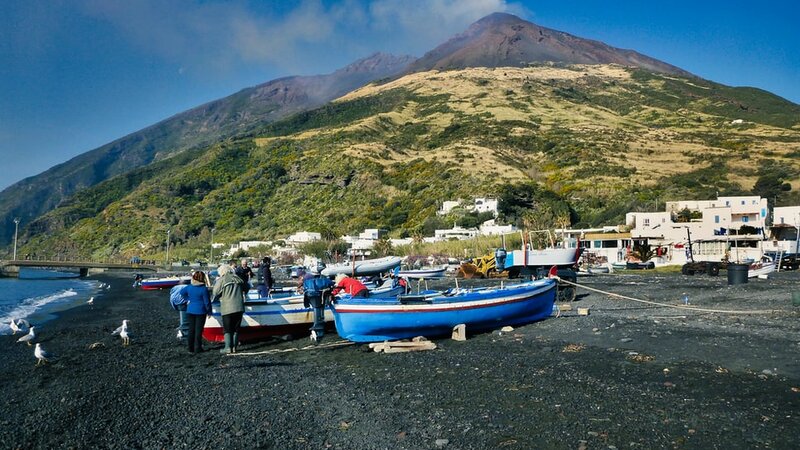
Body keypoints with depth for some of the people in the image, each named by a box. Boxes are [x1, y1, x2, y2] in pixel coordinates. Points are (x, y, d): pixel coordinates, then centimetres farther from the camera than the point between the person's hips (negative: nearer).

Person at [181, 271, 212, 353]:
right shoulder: (204, 289, -15)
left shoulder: (189, 287, 0)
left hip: (190, 311, 5)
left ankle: (191, 348, 16)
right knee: (199, 330, 2)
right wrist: (209, 312, -1)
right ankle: (197, 348, 4)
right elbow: (207, 302, -11)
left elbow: (182, 293, 19)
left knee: (191, 329, 12)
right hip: (200, 311, -5)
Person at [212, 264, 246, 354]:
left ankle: (228, 347, -2)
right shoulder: (238, 279, 12)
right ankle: (234, 347, 12)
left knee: (227, 329, 3)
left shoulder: (221, 280, -3)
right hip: (239, 308, 4)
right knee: (236, 329, 11)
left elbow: (215, 295, 0)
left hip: (227, 309, -4)